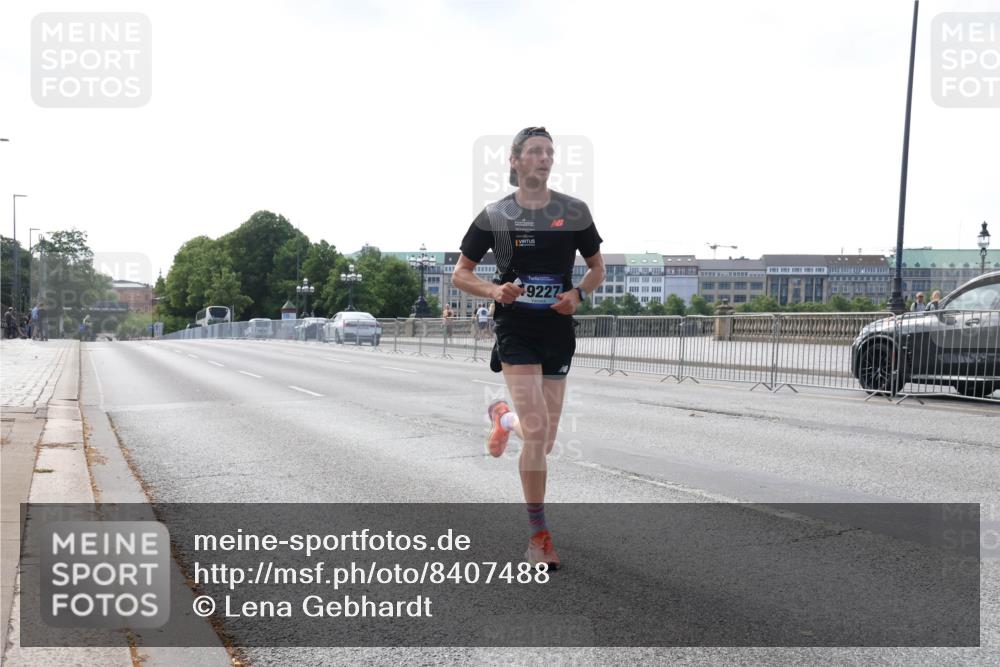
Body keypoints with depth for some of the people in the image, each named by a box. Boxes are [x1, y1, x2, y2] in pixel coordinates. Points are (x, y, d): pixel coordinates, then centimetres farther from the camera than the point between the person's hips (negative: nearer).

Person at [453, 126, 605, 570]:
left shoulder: (574, 211, 5)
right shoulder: (495, 215, 0)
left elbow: (597, 267, 14)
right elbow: (460, 274, 6)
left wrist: (579, 293, -7)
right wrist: (494, 291, -14)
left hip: (559, 330, 3)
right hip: (515, 329, -3)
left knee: (544, 443, 8)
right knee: (537, 432, -16)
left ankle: (503, 419, 44)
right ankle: (538, 535, -2)